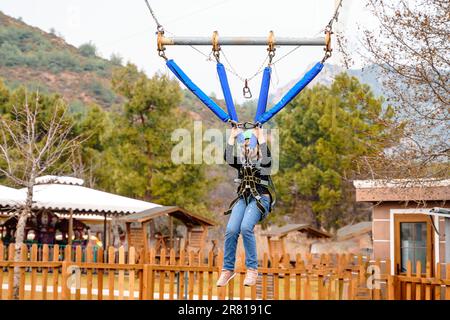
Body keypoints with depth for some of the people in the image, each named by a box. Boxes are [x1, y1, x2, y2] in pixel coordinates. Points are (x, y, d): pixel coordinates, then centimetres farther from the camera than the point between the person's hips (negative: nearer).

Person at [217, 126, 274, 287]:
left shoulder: (264, 162, 8)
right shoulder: (241, 162, 17)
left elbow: (266, 156, -18)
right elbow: (227, 158, -4)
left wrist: (260, 136, -13)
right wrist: (232, 136, -4)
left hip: (260, 199, -4)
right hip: (243, 199, 4)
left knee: (246, 227, -32)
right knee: (231, 230, -23)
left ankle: (252, 269, -24)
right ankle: (228, 269, -12)